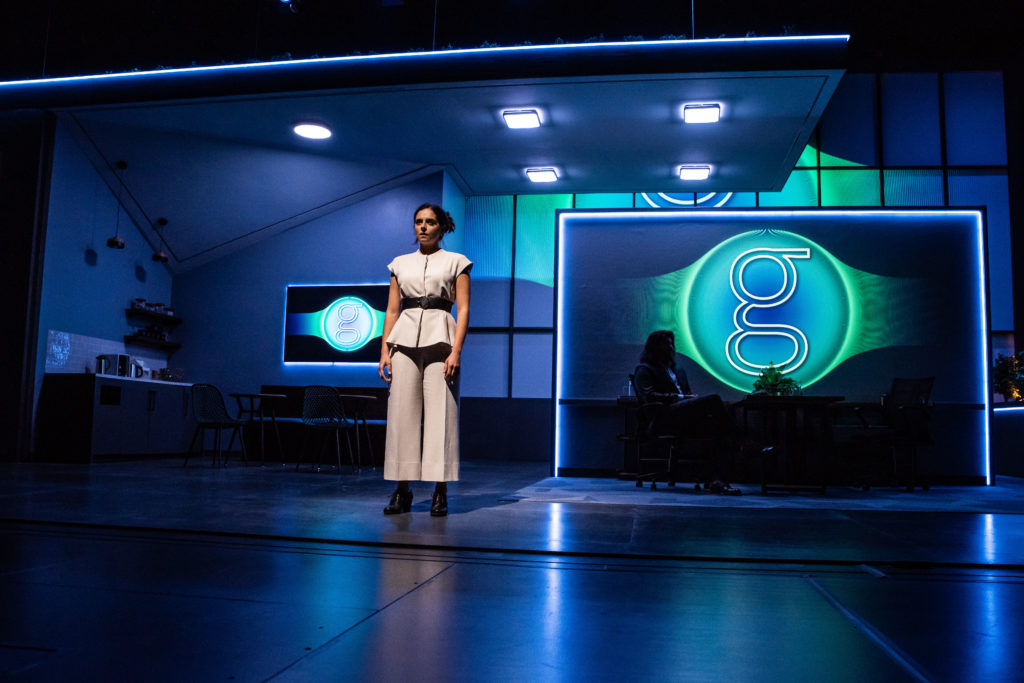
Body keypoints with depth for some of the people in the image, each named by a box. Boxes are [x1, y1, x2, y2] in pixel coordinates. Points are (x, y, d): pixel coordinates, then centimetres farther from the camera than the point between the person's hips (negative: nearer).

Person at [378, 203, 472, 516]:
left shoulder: (456, 262, 8)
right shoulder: (400, 264, 17)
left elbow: (463, 309, 0)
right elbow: (392, 311, 14)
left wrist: (456, 350, -12)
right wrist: (385, 350, 3)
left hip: (440, 338, -3)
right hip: (405, 340, 3)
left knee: (440, 414, -6)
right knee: (401, 414, -2)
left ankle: (440, 493, -2)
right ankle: (402, 490, 4)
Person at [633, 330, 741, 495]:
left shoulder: (678, 371, 35)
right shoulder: (644, 370, 10)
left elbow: (689, 394, 29)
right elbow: (649, 396, -7)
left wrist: (692, 397, 2)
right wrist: (681, 397, -13)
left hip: (684, 419, 7)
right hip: (663, 420, -7)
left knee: (713, 423, -29)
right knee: (713, 399, -25)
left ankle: (716, 479, -37)